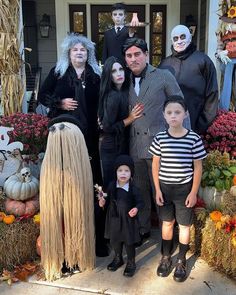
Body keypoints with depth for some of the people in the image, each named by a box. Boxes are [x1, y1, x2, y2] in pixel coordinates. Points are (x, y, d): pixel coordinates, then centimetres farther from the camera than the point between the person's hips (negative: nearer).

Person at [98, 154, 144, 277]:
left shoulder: (133, 189, -15)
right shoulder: (111, 186, -5)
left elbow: (140, 202, -7)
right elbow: (109, 199, 7)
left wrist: (136, 208, -26)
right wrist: (103, 202, -13)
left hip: (128, 220, -4)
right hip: (114, 219, 4)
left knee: (129, 242, 9)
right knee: (115, 240, 19)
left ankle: (131, 263, 31)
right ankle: (118, 259, 44)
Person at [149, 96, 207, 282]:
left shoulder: (194, 139, -12)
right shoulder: (160, 138, -6)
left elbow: (198, 168, -5)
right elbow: (155, 165, 1)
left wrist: (194, 192, -6)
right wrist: (157, 189, -1)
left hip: (184, 188, -1)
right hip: (165, 187, 2)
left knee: (184, 225, 11)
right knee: (167, 223, 16)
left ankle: (181, 261, 30)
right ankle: (166, 257, 34)